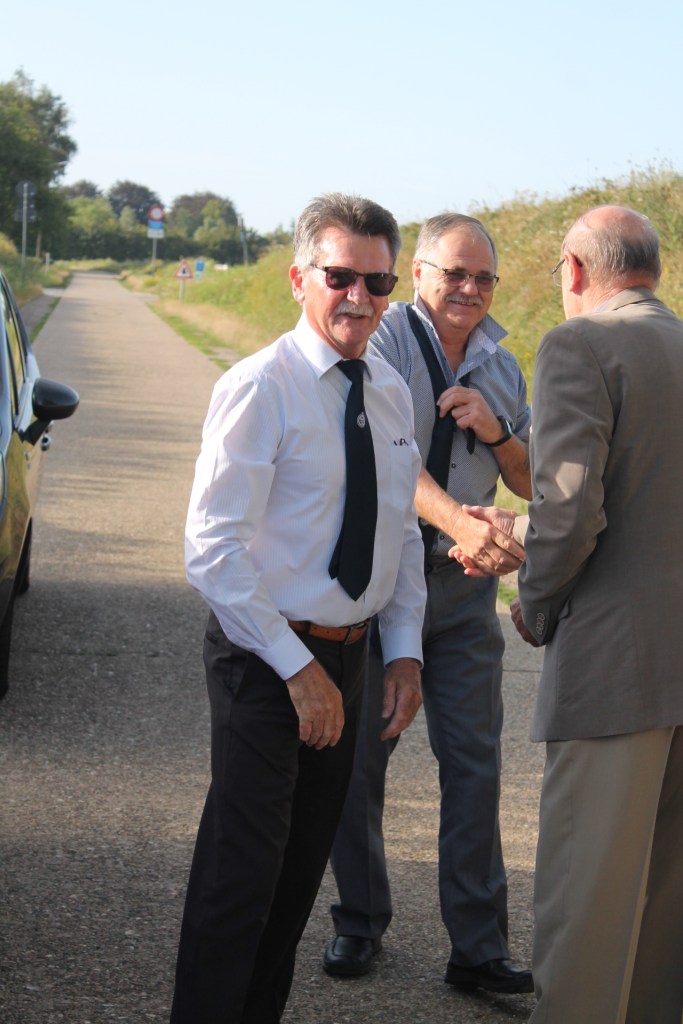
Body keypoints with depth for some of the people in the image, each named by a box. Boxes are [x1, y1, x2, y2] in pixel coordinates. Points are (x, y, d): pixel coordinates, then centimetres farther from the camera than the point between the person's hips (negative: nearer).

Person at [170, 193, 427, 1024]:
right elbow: (214, 549, -19)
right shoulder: (258, 389, -15)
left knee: (305, 860, 15)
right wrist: (298, 668, -20)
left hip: (349, 651, 7)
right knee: (244, 864, -4)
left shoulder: (391, 395, 7)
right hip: (266, 654, -7)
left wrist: (404, 650, 5)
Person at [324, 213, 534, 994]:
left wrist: (494, 430, -8)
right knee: (358, 757, 5)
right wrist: (460, 523, -42)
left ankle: (478, 945, 6)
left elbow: (530, 483, 15)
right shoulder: (382, 343, -9)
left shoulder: (500, 366, 9)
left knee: (475, 761, 1)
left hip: (464, 582, 4)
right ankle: (359, 922, 22)